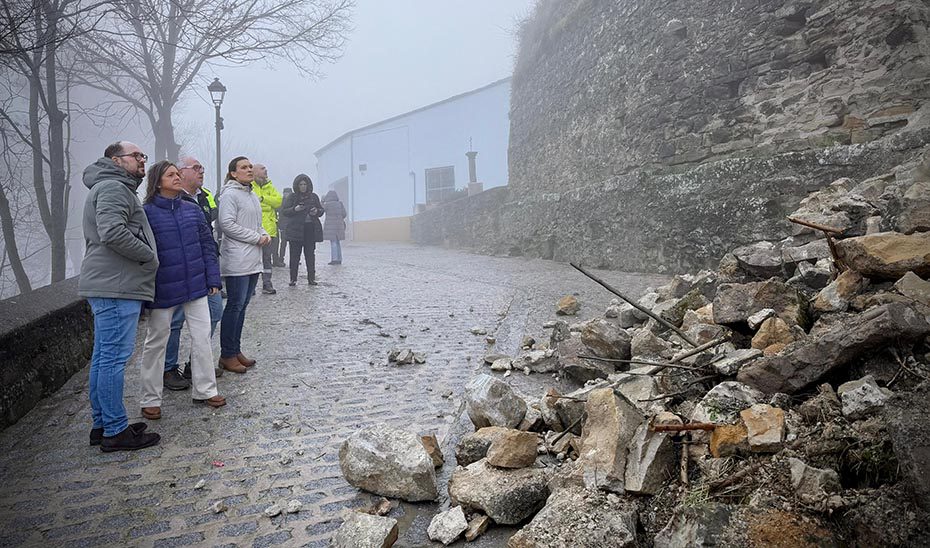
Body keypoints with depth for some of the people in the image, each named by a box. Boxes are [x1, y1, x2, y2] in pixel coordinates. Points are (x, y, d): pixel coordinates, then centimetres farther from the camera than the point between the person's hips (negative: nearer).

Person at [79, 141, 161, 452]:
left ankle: (102, 425, 24)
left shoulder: (115, 188, 25)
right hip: (116, 288, -11)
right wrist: (149, 255, -13)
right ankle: (115, 432, 0)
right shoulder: (113, 188, -10)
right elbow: (112, 231, -25)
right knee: (114, 357, -7)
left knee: (103, 357, 14)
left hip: (108, 287, 11)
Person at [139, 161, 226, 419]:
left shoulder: (192, 209, 6)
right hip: (162, 291, -4)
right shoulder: (147, 213, -8)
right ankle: (151, 400, 22)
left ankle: (205, 390, 22)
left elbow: (207, 244, 8)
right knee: (156, 342, 9)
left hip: (196, 286, 4)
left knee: (202, 337, 8)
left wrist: (213, 279, 4)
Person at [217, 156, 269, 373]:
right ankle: (227, 355, 4)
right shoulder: (230, 195, -9)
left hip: (253, 260, 9)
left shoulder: (252, 196, 18)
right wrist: (256, 237, -15)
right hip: (237, 260, -9)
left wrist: (265, 234, 5)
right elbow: (226, 224, -17)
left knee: (242, 306, 13)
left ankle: (236, 350, 22)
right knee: (235, 306, -5)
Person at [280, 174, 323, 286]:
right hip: (296, 229, -2)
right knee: (294, 255, -1)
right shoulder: (292, 197, 5)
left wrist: (317, 211, -6)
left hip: (311, 229, 2)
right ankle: (293, 279, 4)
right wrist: (294, 209, -16)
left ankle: (311, 278, 9)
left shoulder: (314, 197, 12)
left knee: (310, 254, 4)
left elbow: (321, 209, 16)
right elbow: (283, 211, 1)